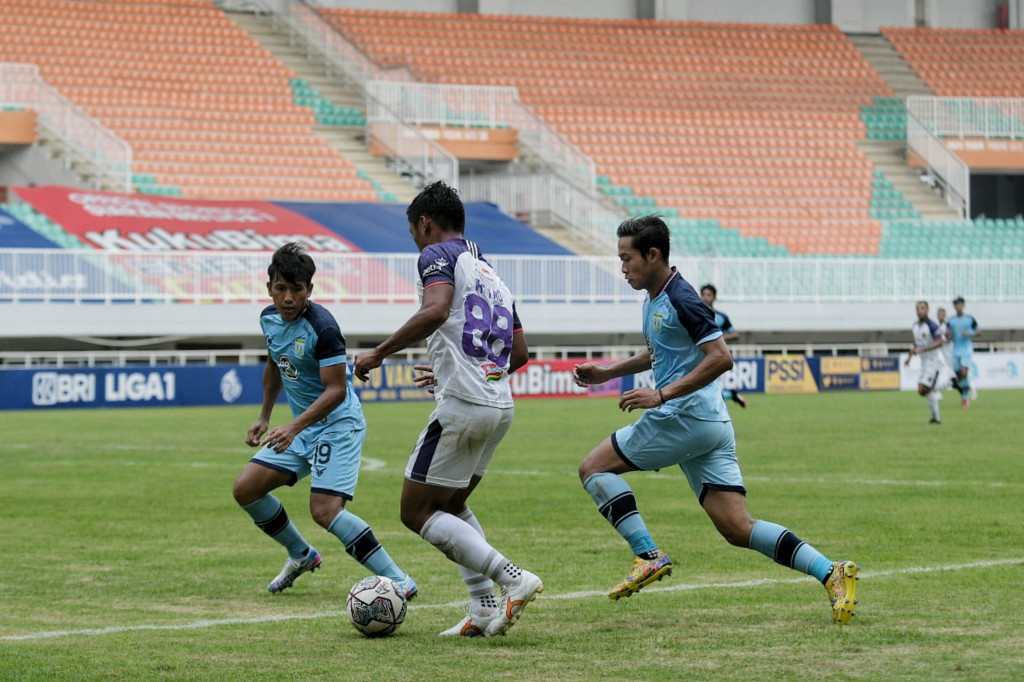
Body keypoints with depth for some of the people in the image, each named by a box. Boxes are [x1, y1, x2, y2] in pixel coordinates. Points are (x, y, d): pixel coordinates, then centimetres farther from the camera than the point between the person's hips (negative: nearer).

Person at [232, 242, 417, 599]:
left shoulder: (322, 327, -22)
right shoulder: (269, 318, 3)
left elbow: (336, 390, -25)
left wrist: (294, 427, -35)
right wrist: (264, 417, 24)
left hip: (337, 425, -8)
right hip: (300, 428, 9)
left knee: (325, 511, -22)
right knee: (245, 489, 3)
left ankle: (398, 581, -17)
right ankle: (301, 556, 24)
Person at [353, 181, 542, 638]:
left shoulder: (439, 254, -1)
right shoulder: (490, 273, 23)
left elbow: (435, 311, -22)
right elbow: (519, 352, 23)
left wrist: (378, 353, -15)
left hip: (462, 406, -8)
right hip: (501, 405, 9)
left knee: (416, 512, 0)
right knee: (451, 505, 23)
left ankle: (512, 579, -13)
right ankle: (484, 609, 10)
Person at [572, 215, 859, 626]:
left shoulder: (681, 299, -12)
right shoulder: (653, 300, 17)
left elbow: (720, 358, -20)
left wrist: (661, 395, -23)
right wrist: (607, 372, 28)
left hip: (686, 417, -9)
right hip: (711, 424, 9)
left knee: (594, 468, -1)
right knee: (738, 529, 1)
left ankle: (648, 557, -9)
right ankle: (831, 573, -6)